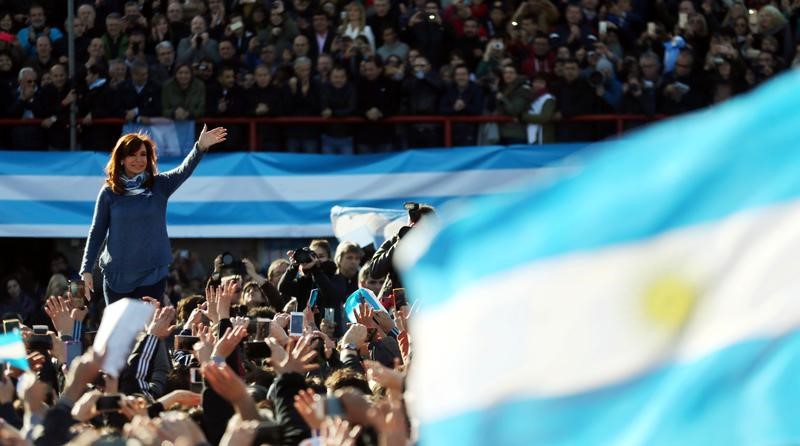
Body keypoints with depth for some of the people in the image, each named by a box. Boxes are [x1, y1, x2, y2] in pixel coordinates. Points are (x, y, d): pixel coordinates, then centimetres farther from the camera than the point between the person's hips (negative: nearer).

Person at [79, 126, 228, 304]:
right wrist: (86, 270, 1)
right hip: (116, 276, 1)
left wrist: (201, 147, -36)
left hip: (152, 274, -1)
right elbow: (97, 232, 5)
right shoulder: (109, 192, 0)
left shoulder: (159, 185, 0)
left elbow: (185, 170, -17)